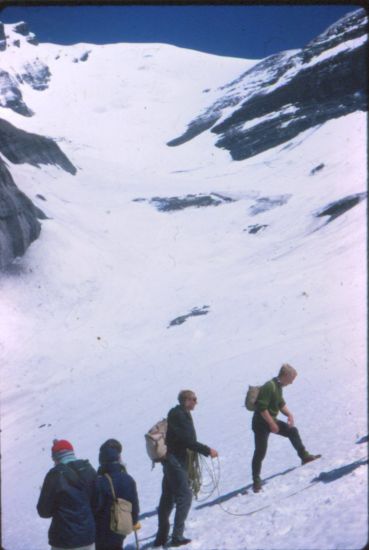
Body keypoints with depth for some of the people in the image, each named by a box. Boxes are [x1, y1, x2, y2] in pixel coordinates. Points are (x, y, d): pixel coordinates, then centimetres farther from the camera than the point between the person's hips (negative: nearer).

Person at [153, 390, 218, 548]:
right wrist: (207, 451, -16)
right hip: (175, 462, -10)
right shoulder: (179, 415, -17)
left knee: (167, 498, 13)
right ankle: (177, 536, -3)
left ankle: (161, 537, 20)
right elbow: (188, 441, -21)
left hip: (171, 462, 10)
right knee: (185, 496, -6)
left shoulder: (180, 414, 13)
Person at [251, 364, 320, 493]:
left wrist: (289, 414, 2)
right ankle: (256, 481, 3)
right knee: (260, 452, -6)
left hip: (271, 420, 9)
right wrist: (272, 424, -23)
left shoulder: (278, 386, 7)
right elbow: (262, 408, -27)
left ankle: (304, 456, 23)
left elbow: (281, 404, 19)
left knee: (292, 431, 11)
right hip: (261, 423, -9)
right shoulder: (269, 387, -24)